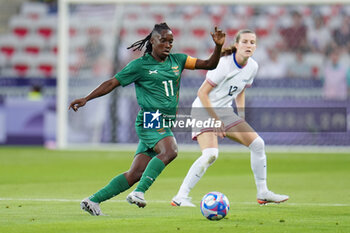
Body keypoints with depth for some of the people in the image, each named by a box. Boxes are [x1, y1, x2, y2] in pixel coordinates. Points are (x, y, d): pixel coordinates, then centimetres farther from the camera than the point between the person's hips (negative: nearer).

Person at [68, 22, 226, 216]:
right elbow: (112, 83, 2)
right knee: (170, 150, -34)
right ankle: (139, 193, -35)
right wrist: (86, 99, -4)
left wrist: (218, 47, -4)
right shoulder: (140, 65, 0)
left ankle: (93, 201, 8)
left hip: (165, 124, 6)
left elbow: (209, 65, 13)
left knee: (135, 174, 2)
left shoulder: (177, 61, 15)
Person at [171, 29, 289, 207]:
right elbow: (202, 93, -20)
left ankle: (263, 193, 13)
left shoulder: (252, 67, 1)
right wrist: (216, 119, -21)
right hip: (204, 110, -8)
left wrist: (242, 118, 9)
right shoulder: (224, 64, -22)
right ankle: (180, 197, -20)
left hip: (224, 111, 8)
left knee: (257, 143, 0)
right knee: (210, 154, -26)